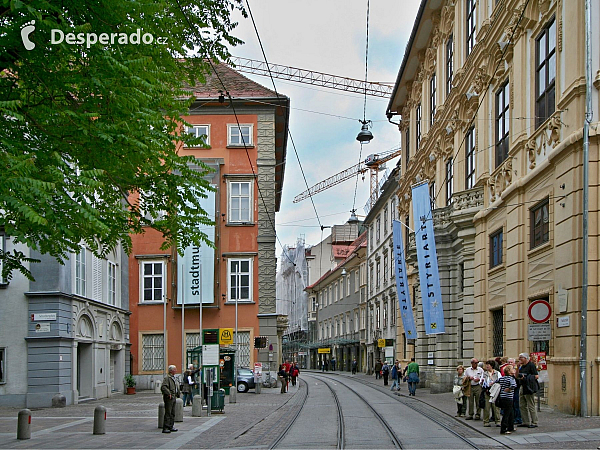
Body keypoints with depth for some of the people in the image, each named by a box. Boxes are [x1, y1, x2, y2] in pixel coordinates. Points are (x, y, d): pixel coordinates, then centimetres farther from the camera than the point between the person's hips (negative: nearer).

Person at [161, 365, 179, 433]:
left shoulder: (173, 378, 18)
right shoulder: (167, 378, -13)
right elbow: (163, 387, -25)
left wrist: (177, 393, 20)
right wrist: (169, 393, -27)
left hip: (173, 397, 10)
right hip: (169, 398, -10)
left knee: (172, 413, 13)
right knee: (168, 413, -9)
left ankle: (171, 427, 20)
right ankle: (165, 428, -8)